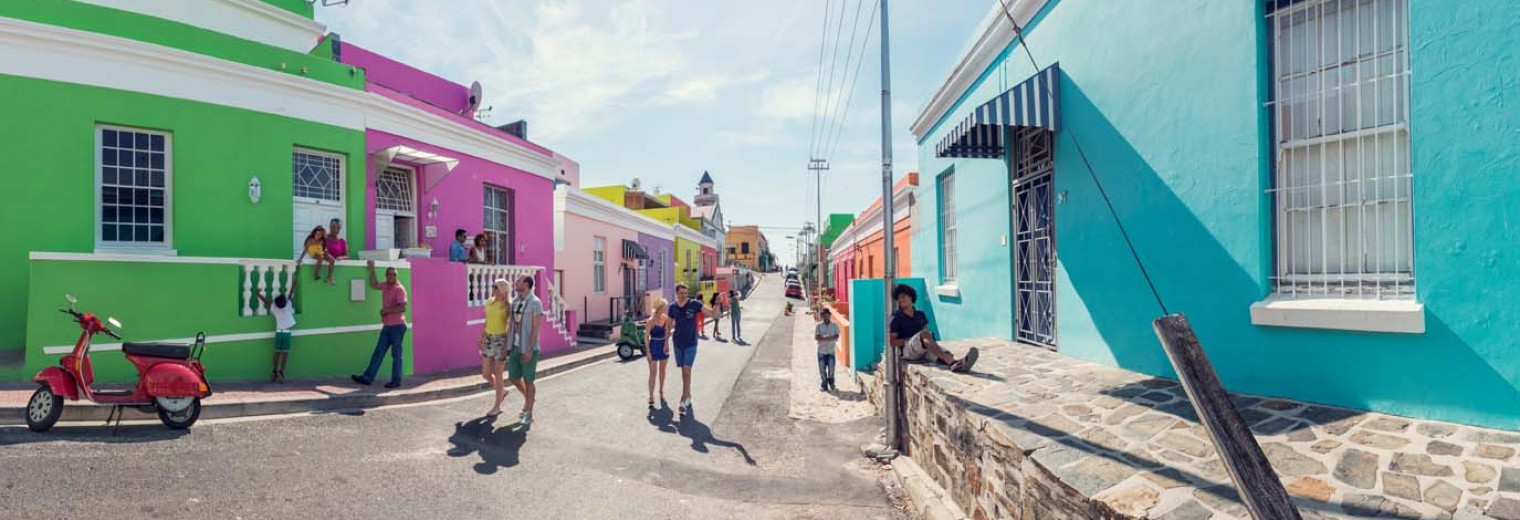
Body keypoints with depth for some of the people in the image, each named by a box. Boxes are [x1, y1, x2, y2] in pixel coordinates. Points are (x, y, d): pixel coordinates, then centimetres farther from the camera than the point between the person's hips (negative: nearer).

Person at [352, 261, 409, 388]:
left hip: (397, 326, -8)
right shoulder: (386, 286, 11)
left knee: (396, 354, -1)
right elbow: (374, 284, 32)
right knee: (378, 353, 10)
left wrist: (386, 310, -15)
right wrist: (372, 269, 29)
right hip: (387, 326, 8)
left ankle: (396, 381, 5)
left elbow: (402, 308, -22)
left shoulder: (399, 289, -12)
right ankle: (368, 377, 15)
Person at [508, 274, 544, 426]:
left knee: (528, 381, 1)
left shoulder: (535, 303, -14)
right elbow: (511, 324, 13)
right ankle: (529, 398, 38)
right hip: (516, 347, 7)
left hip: (528, 349, -7)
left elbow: (536, 328, -17)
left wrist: (530, 350, -20)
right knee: (513, 378, 11)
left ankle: (529, 414, 12)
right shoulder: (515, 301, 8)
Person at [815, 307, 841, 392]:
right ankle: (824, 385, 13)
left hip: (831, 350, 0)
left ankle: (831, 384, 20)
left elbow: (836, 336, -8)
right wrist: (830, 338, -16)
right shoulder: (818, 326, -1)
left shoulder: (834, 325, 2)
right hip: (821, 351, 0)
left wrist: (823, 338, -18)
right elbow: (816, 337, -11)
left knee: (831, 368, 2)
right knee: (822, 369, 2)